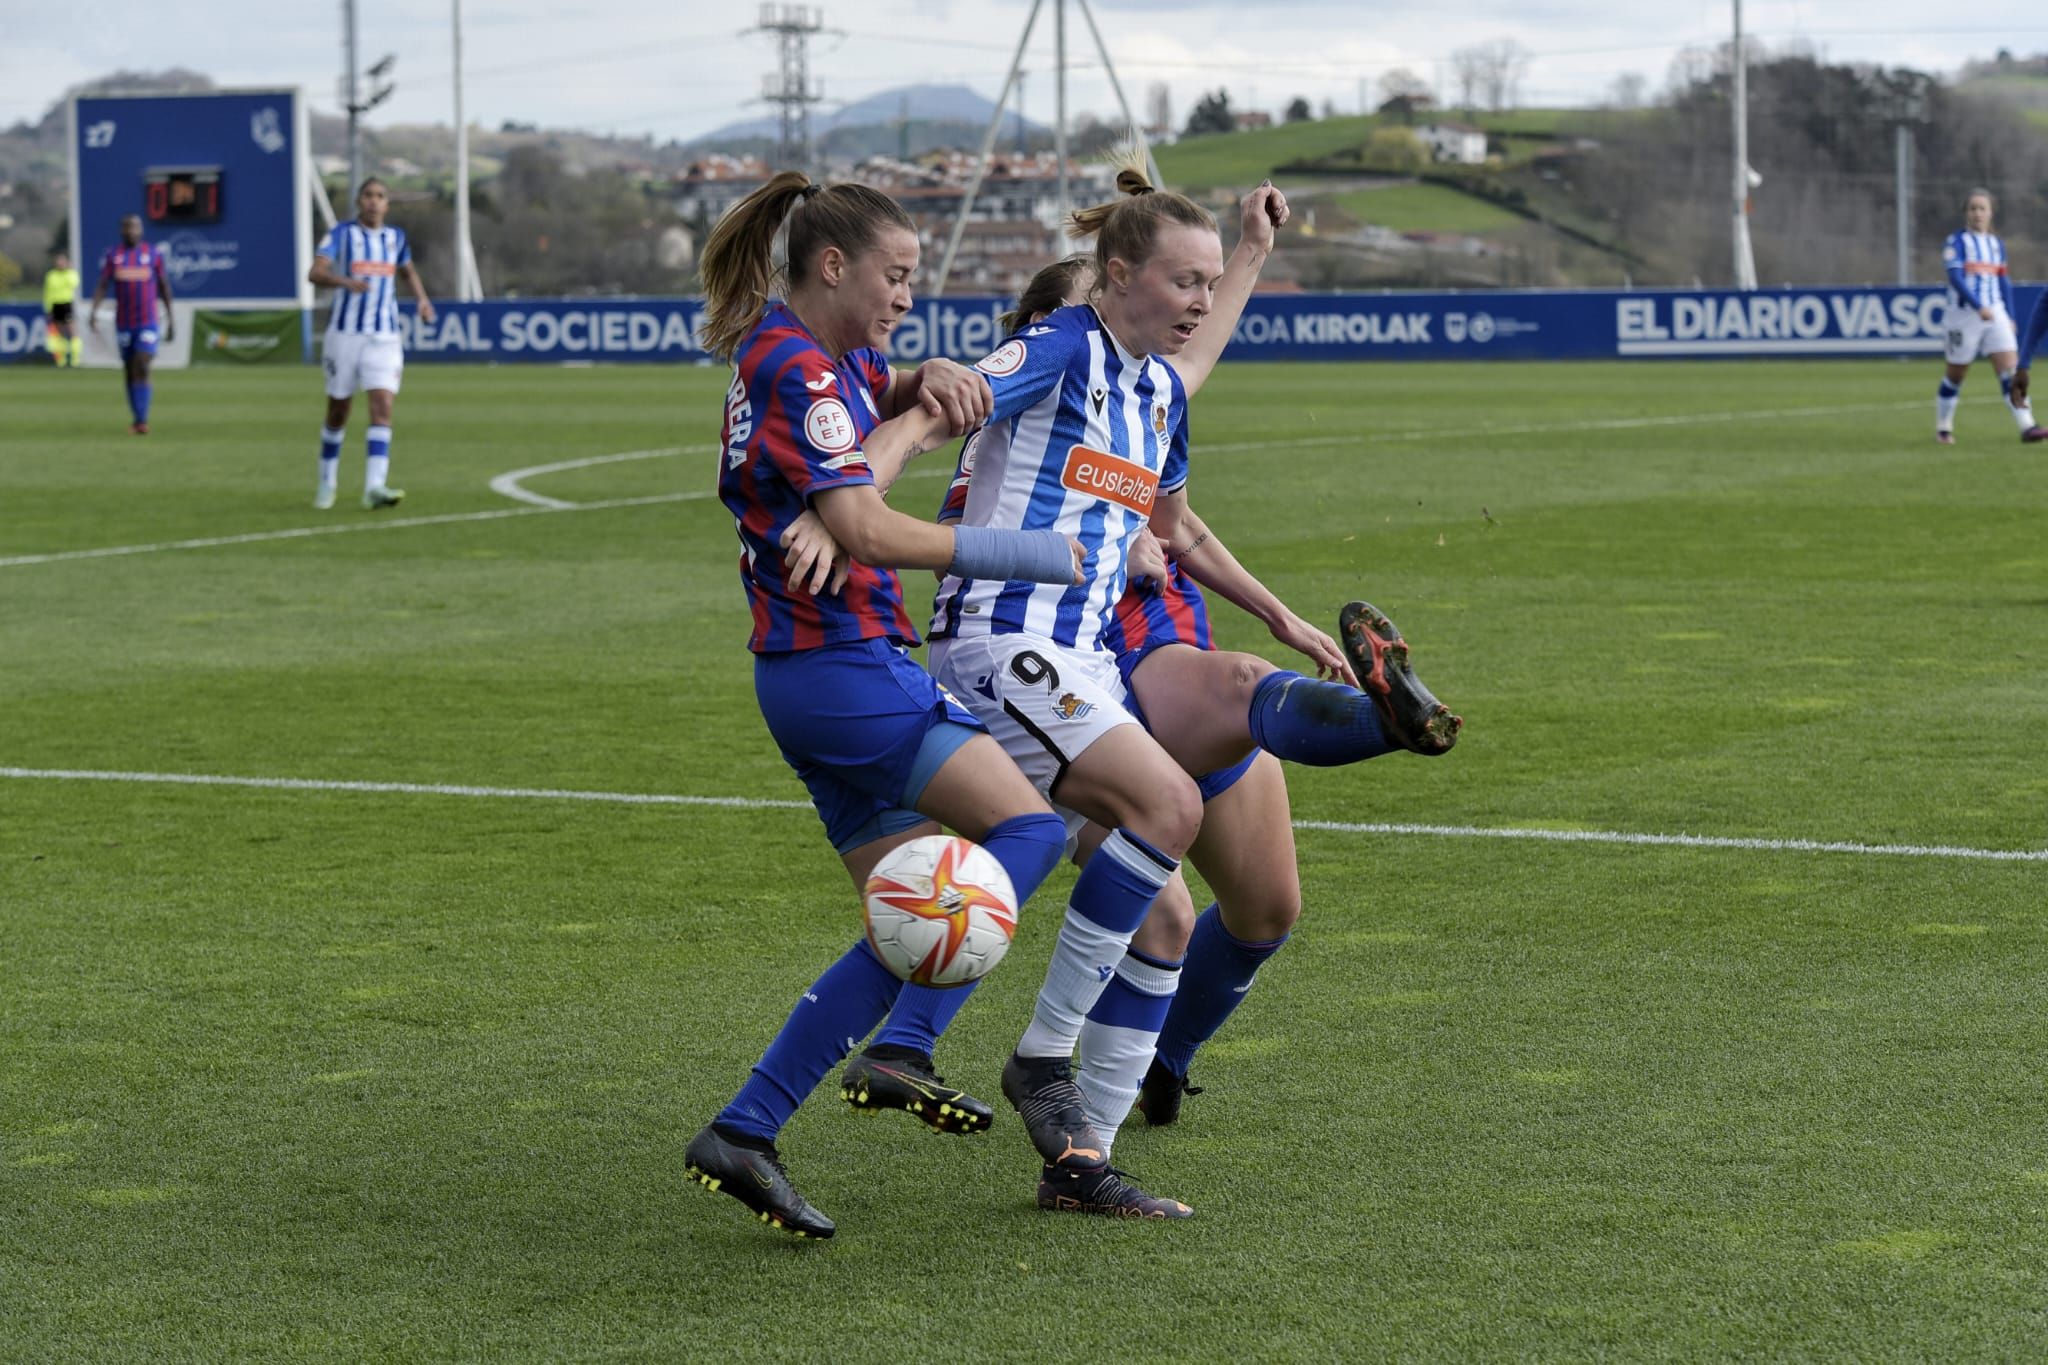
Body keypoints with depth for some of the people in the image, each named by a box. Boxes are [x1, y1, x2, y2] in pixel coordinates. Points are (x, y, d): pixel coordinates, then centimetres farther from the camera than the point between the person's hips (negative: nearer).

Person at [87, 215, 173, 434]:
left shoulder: (153, 254, 0)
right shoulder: (112, 255, 2)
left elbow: (164, 287, 6)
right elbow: (102, 285, -6)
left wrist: (171, 320, 6)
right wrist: (93, 311, -22)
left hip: (148, 323, -2)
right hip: (123, 323, 2)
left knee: (142, 368, -18)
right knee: (129, 372, 10)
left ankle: (141, 421, -20)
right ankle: (137, 418, 24)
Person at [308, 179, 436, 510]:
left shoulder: (395, 236, 9)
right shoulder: (342, 233, -3)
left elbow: (408, 271, 28)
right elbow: (315, 272, -17)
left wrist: (422, 299, 9)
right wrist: (346, 281, -36)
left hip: (385, 339, 2)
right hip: (345, 334, -2)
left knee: (383, 408, -15)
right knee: (338, 413, 7)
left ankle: (375, 487, -22)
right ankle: (327, 482, 26)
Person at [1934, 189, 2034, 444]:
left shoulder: (1996, 244, 13)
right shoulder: (1957, 241, -4)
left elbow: (2004, 282, 18)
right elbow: (1955, 277, -16)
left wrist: (2010, 316, 12)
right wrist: (1979, 307, -25)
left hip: (1995, 314, 4)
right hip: (1964, 314, -4)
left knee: (2010, 370, -9)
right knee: (1955, 374, 7)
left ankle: (2026, 426, -16)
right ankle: (1943, 428, 23)